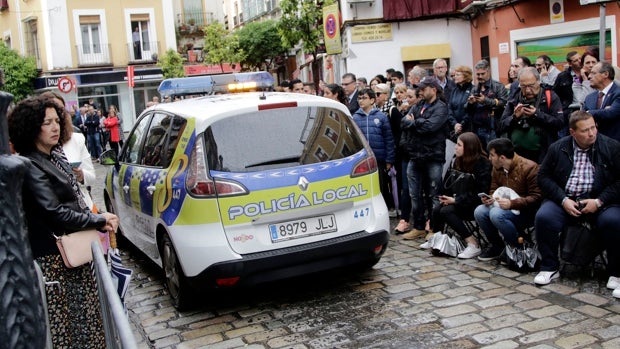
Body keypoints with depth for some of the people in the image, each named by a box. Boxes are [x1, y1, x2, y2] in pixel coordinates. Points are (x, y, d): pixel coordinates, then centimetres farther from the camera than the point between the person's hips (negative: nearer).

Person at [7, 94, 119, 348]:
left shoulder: (55, 156, 8)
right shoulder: (31, 167, -20)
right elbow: (56, 214, -22)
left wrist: (99, 221, 0)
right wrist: (99, 221, -13)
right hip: (54, 257, -9)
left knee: (83, 312, 18)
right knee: (63, 320, -1)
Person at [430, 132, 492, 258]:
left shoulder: (483, 164, -14)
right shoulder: (457, 161, 9)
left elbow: (479, 191, -20)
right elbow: (449, 181, 12)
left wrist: (456, 200, -20)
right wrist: (446, 197, -7)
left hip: (475, 204, -7)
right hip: (459, 200, 8)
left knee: (446, 211, -27)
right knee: (437, 210, -15)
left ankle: (473, 244, -26)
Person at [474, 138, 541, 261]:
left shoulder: (529, 168, -16)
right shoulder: (497, 168, 6)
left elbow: (537, 198, -20)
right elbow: (494, 191, 18)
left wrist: (512, 203, -28)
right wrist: (488, 199, -7)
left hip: (526, 212, -7)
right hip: (504, 208, 7)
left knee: (496, 214, -33)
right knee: (479, 211, -18)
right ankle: (498, 246, 4)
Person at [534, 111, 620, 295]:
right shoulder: (557, 148, 6)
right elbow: (544, 176, 5)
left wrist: (599, 201, -13)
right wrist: (563, 200, -9)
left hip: (599, 201, -1)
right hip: (565, 199, 2)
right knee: (543, 217, -26)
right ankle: (549, 268, -6)